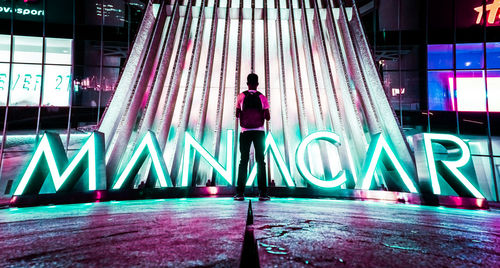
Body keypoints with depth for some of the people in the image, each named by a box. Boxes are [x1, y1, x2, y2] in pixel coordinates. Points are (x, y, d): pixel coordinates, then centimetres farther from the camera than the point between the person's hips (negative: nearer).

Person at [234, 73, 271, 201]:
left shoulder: (241, 96, 2)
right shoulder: (262, 97, 2)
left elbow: (237, 115, 8)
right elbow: (268, 117, -1)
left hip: (245, 132, 0)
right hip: (259, 132, 0)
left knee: (243, 161, 2)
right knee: (260, 161, 2)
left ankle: (240, 193, -1)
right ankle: (263, 193, 0)